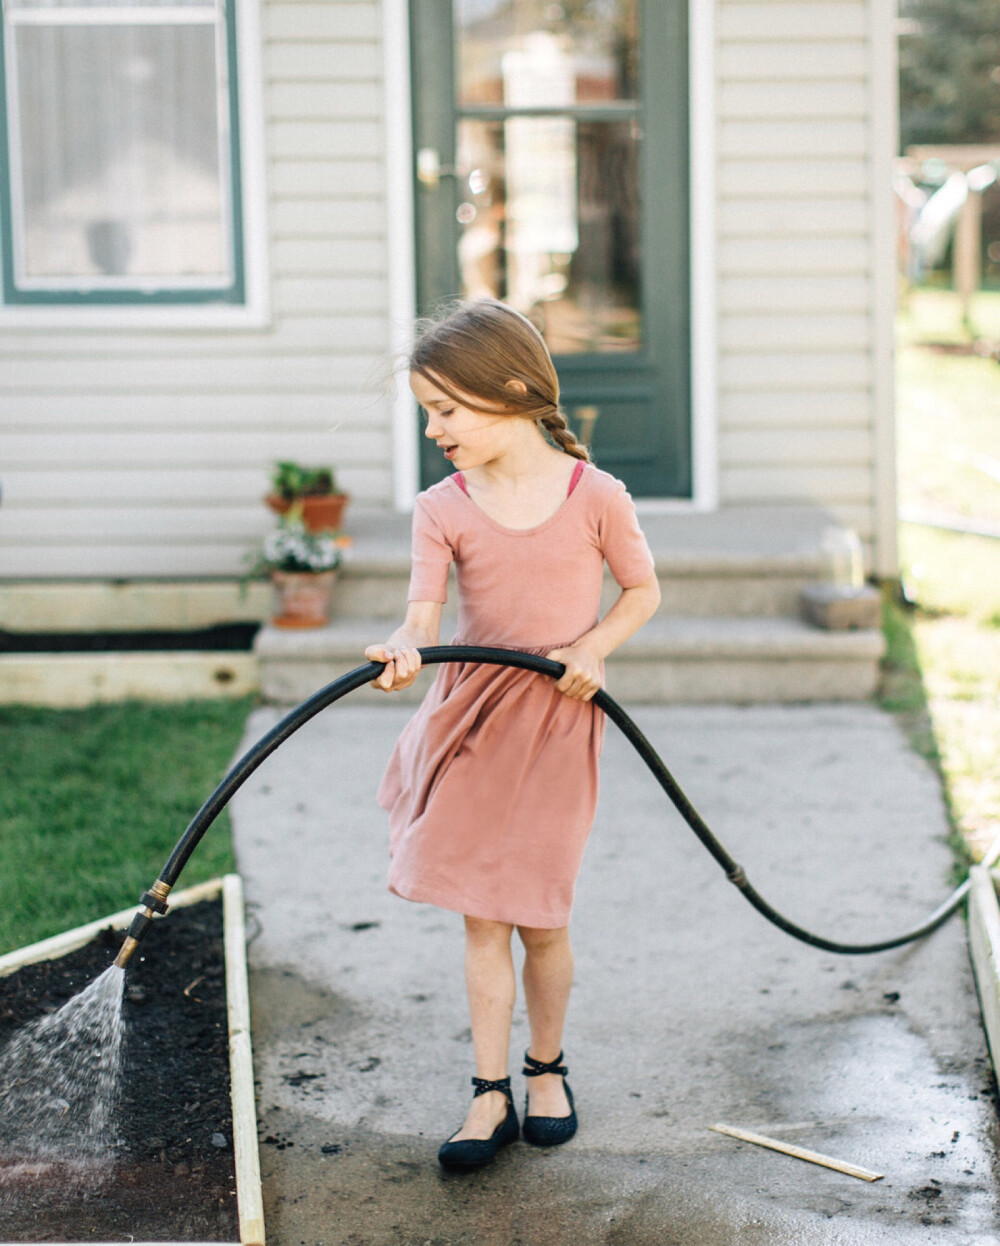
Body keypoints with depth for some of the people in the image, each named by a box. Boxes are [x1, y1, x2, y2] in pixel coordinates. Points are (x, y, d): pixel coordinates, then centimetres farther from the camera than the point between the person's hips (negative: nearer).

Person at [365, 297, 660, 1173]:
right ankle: (491, 1095, 13)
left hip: (557, 722, -2)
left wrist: (593, 648, -14)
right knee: (481, 916, 3)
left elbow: (643, 591, 3)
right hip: (470, 715, 2)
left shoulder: (593, 495, -8)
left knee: (539, 916, 5)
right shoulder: (443, 509, -4)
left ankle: (547, 1071, 28)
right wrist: (405, 652, -37)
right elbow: (423, 615, -14)